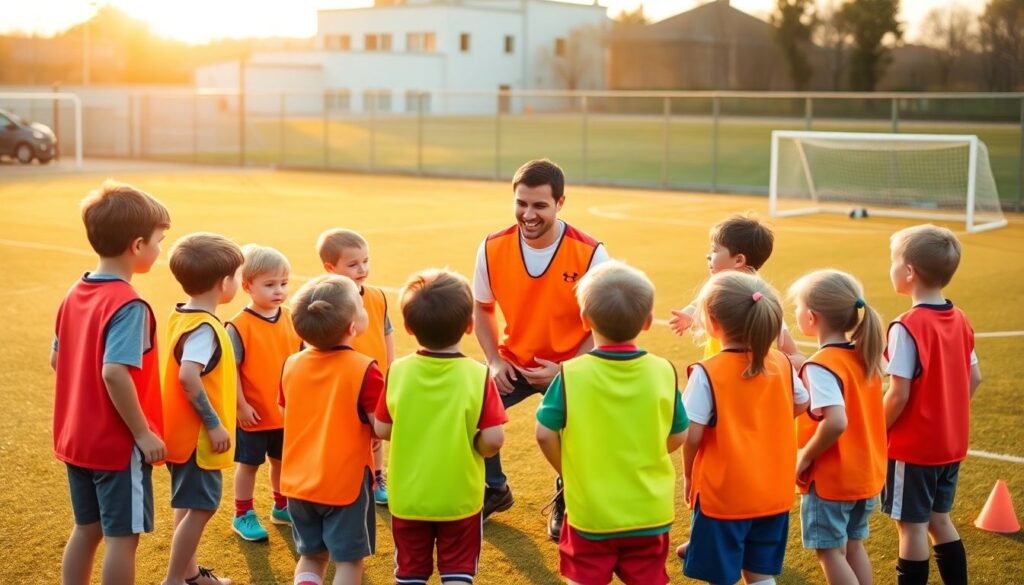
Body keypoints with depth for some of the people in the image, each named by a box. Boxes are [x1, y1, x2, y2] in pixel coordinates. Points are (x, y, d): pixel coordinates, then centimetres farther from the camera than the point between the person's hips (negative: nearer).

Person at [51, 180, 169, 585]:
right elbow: (115, 373, -29)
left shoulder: (75, 294, 4)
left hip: (75, 438, 8)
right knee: (123, 536, 4)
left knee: (87, 529, 19)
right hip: (118, 442, -8)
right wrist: (143, 433, -21)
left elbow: (57, 359, 11)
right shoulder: (128, 305, -21)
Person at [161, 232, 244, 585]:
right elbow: (189, 376, -33)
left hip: (185, 432, 10)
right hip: (198, 435, -10)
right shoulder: (205, 327, -22)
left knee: (190, 505, 20)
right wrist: (214, 423, -25)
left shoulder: (181, 317, 7)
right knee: (200, 508, -1)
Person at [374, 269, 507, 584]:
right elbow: (493, 441, -19)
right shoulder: (478, 375, -17)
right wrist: (474, 447, 2)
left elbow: (382, 429, -4)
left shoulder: (397, 373, -12)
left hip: (408, 496, 2)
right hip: (460, 497, -2)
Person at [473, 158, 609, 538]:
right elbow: (482, 307, 6)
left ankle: (564, 503, 16)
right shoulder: (493, 248, -12)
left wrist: (566, 370, -21)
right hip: (512, 363, 3)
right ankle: (495, 491, 16)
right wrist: (494, 360, -7)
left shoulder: (589, 254, -20)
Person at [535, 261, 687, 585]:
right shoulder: (664, 372, -9)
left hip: (589, 511, -2)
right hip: (650, 511, 2)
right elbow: (677, 437, 0)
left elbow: (545, 435, -12)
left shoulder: (571, 374, -15)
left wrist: (568, 470, 7)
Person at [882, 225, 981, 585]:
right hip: (952, 443, 7)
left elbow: (899, 395, -21)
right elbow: (974, 378, 9)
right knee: (939, 520, 20)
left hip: (913, 447, -7)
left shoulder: (907, 327, -20)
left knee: (912, 527, 3)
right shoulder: (960, 321, 3)